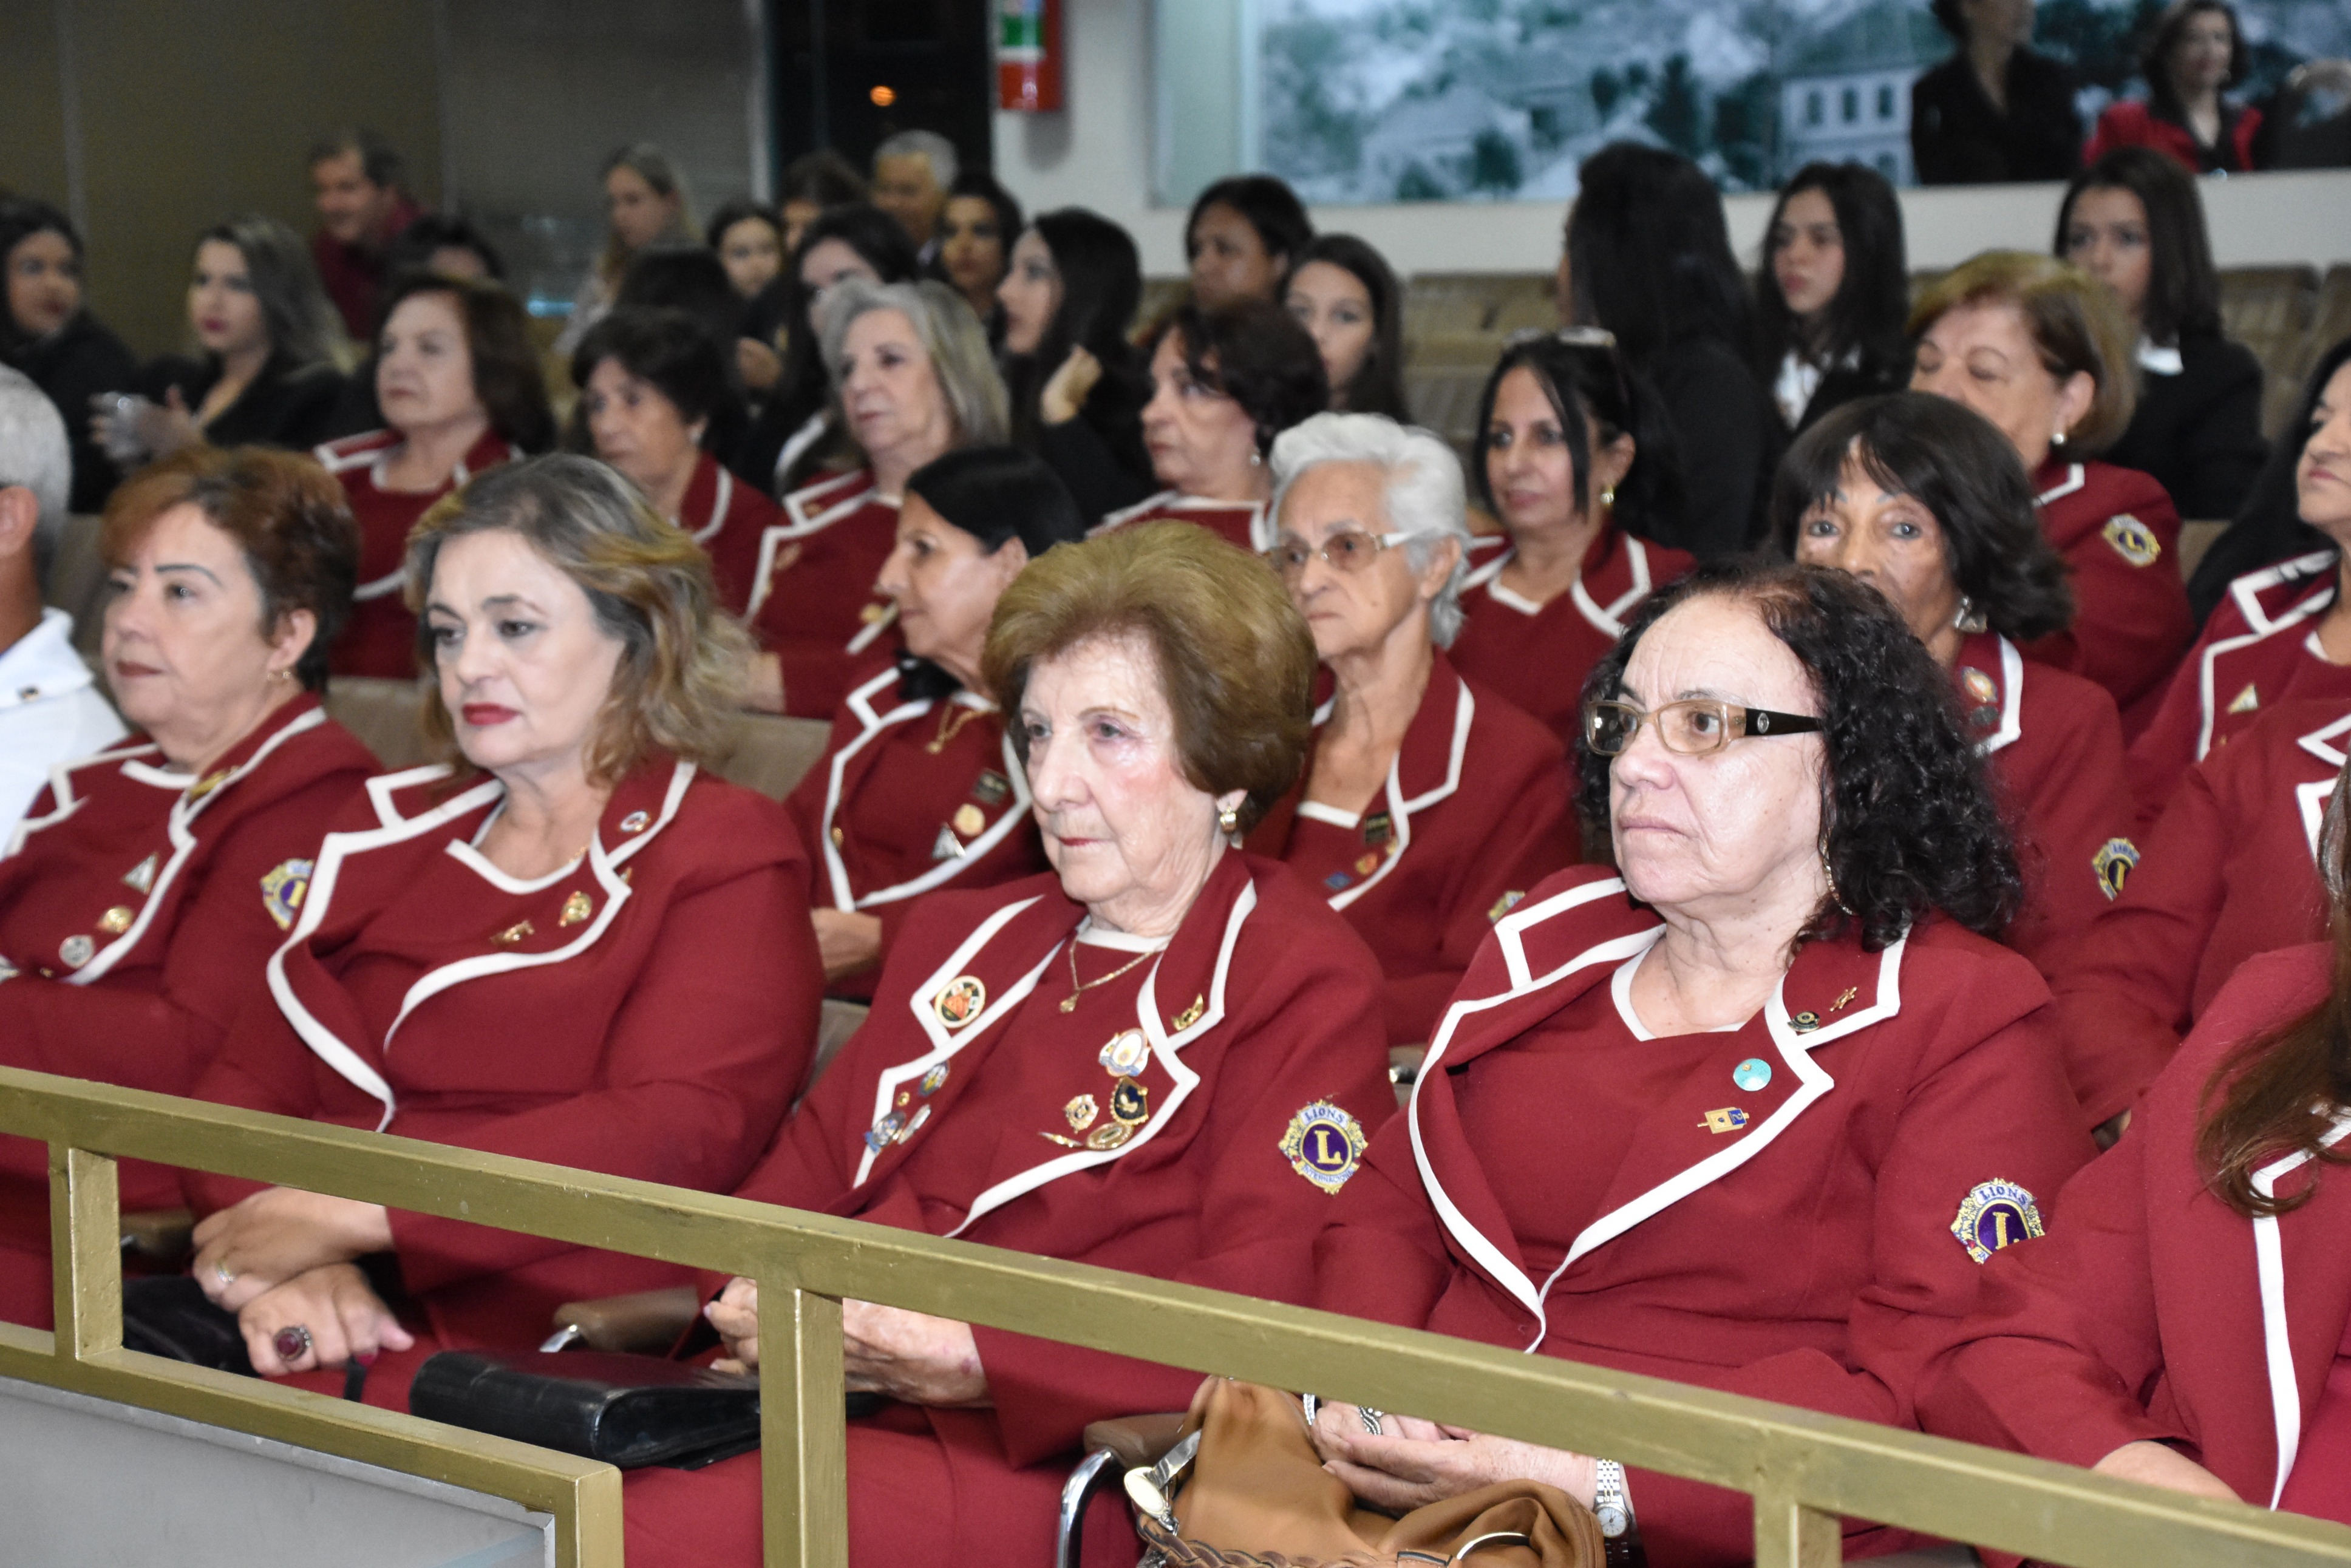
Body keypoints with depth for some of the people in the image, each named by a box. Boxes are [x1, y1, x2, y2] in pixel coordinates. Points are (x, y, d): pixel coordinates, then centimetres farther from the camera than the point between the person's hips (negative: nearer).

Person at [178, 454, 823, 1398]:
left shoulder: (726, 855, 5)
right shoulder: (390, 828, 22)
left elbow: (671, 1134, -11)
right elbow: (248, 1080, 12)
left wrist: (349, 1216, -16)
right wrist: (287, 1269, -10)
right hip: (324, 1324, 5)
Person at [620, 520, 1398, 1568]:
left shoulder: (1300, 982, 2)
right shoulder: (962, 941, 25)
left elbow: (1254, 1314, -11)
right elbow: (807, 1174, 21)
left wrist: (965, 1355, -19)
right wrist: (753, 1300, -3)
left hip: (1045, 1471, -6)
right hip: (810, 1405, 6)